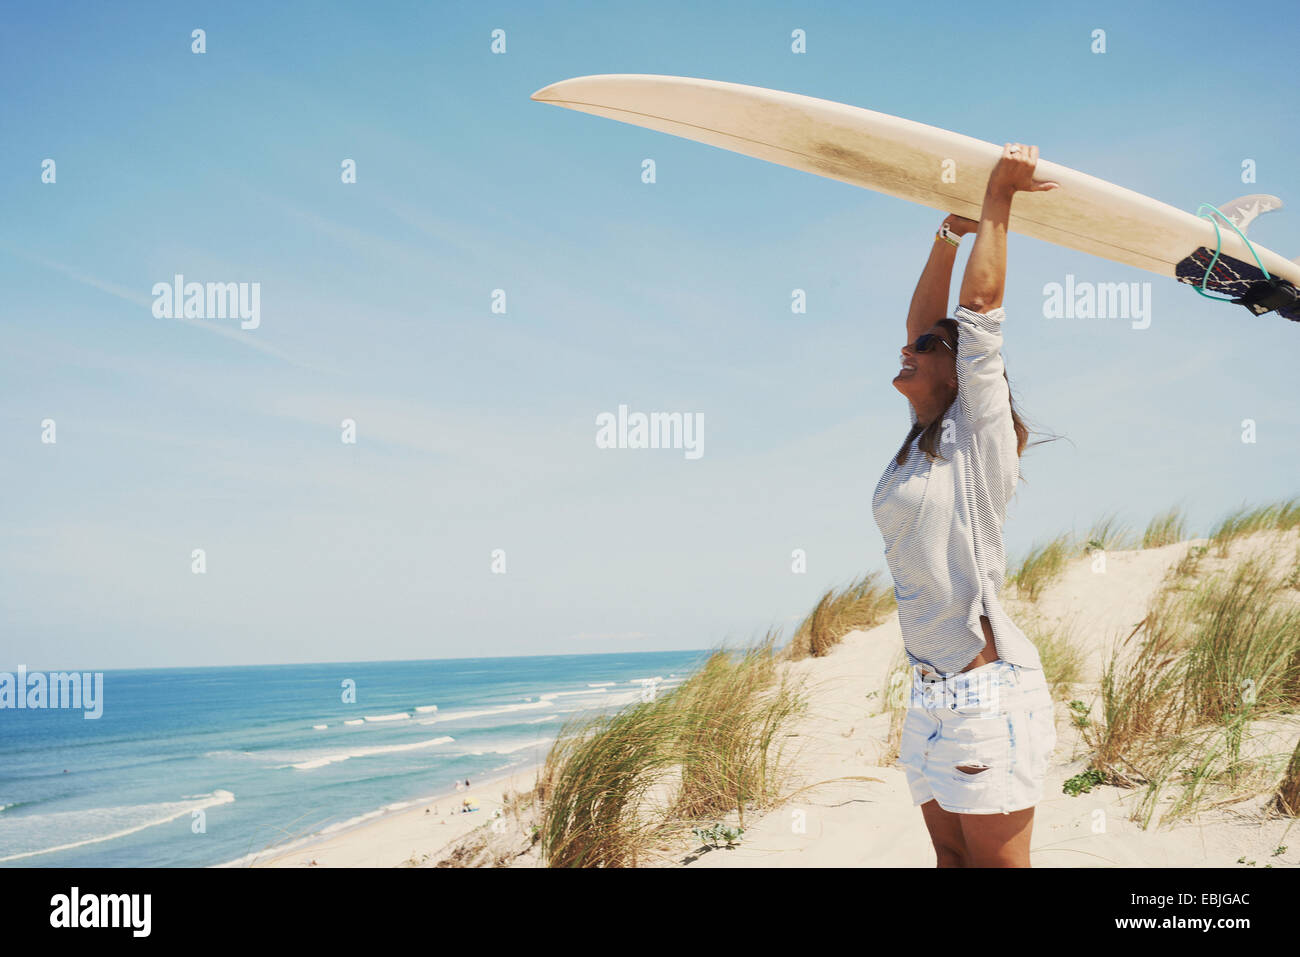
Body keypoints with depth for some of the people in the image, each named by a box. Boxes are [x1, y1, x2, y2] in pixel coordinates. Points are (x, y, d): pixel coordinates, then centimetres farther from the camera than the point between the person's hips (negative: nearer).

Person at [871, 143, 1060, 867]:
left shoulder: (980, 436, -6)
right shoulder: (927, 438, 14)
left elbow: (980, 306, -7)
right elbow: (923, 318, 18)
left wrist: (998, 201, -1)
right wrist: (949, 232, 18)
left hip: (986, 686, -8)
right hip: (932, 689, 8)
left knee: (996, 860, -3)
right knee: (950, 856, 12)